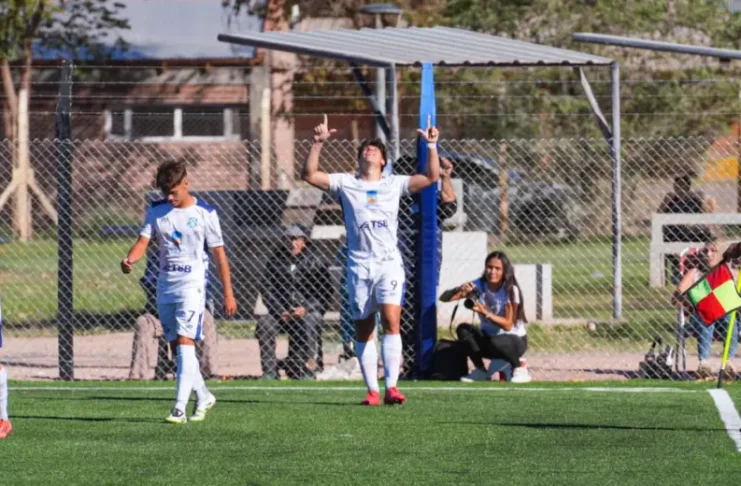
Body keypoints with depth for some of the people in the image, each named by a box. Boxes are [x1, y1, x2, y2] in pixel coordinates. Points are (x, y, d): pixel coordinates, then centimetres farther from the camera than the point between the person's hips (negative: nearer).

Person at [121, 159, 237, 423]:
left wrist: (228, 293, -1)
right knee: (175, 345, 10)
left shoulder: (205, 213, -4)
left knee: (185, 342, -17)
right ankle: (203, 397, 28)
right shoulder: (156, 211, 6)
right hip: (165, 285, 5)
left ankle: (180, 408, -21)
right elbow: (143, 241, -3)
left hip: (192, 285, -5)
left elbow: (219, 254, -1)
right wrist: (129, 259, -26)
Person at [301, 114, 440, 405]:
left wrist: (431, 146, -5)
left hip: (389, 263, -1)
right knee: (363, 329, 2)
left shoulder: (394, 184, 11)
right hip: (359, 264, 1)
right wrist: (318, 144, -8)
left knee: (391, 319, -18)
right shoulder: (345, 184, 10)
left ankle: (391, 387, -21)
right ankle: (372, 390, 7)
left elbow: (431, 177, 6)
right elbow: (310, 175, 2)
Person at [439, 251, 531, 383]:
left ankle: (519, 369, -10)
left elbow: (508, 325, -24)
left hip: (514, 340, -4)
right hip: (488, 338, 4)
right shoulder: (478, 286, -10)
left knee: (496, 342, -38)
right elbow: (444, 298, -16)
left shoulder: (511, 290, -18)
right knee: (463, 329, -24)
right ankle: (480, 371, -8)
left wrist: (485, 313, -37)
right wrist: (459, 290, -38)